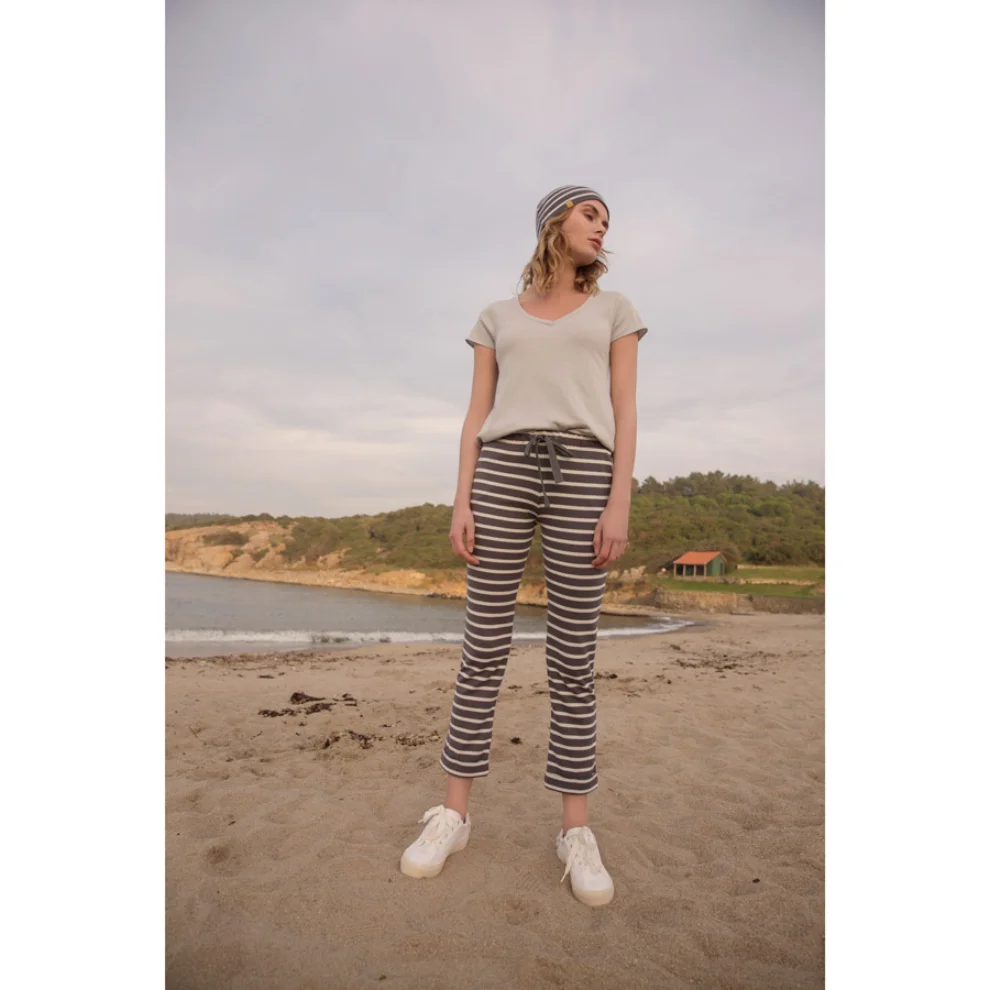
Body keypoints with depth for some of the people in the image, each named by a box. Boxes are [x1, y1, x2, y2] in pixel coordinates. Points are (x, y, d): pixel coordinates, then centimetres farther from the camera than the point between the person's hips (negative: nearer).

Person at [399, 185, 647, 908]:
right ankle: (453, 815, 15)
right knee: (484, 650, 1)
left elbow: (625, 413, 6)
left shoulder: (614, 309, 17)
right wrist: (462, 502, 0)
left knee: (573, 660, -1)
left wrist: (619, 503, -7)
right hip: (504, 471, 1)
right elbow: (477, 417, 12)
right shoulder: (498, 318, 20)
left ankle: (577, 832, 13)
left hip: (583, 474, -1)